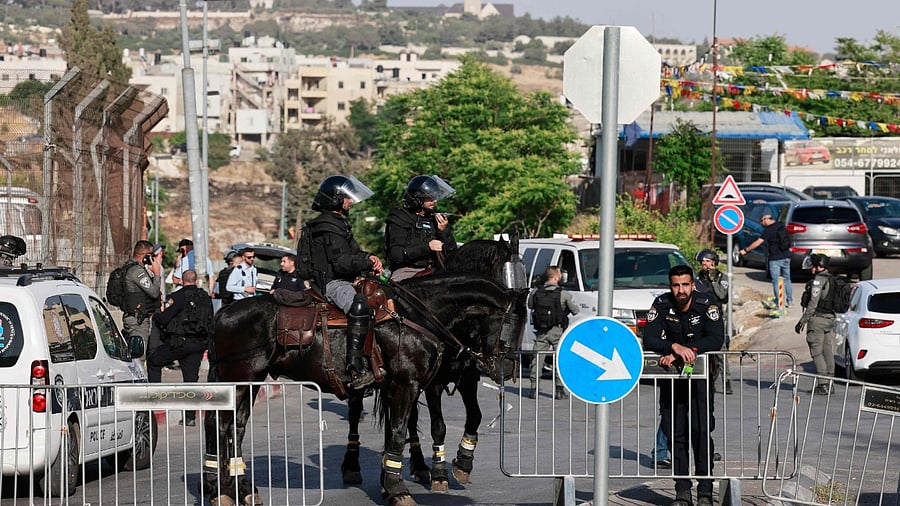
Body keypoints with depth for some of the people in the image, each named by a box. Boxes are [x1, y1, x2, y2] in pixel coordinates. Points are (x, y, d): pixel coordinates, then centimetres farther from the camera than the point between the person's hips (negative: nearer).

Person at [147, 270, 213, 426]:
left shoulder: (178, 297, -10)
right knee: (191, 377, 7)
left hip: (178, 342, -5)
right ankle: (190, 417, 3)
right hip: (199, 343, 5)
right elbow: (211, 322, 16)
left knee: (153, 362, 15)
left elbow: (163, 318, -14)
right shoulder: (206, 299, 10)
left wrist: (155, 317, 8)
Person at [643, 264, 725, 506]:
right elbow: (649, 340, -16)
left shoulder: (706, 304, -13)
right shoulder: (662, 305, -8)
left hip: (700, 373, -2)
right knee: (675, 433, 1)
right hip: (671, 376, 2)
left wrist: (682, 354, -28)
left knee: (701, 430, -12)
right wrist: (675, 347, -35)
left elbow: (716, 339, -22)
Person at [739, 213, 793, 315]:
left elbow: (758, 242, -20)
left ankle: (778, 304, 2)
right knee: (787, 279, 17)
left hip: (775, 259, -7)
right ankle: (789, 301, 22)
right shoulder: (781, 225, 4)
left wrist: (745, 250, -16)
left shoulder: (768, 230, -17)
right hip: (786, 257, 7)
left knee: (776, 281, 1)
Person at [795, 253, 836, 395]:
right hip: (830, 319, 9)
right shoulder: (832, 280, 14)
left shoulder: (818, 280, -14)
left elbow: (813, 303, -19)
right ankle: (829, 383, 13)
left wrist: (802, 321, -16)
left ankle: (824, 385, -9)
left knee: (816, 352, -5)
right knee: (828, 352, 10)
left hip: (817, 319, -9)